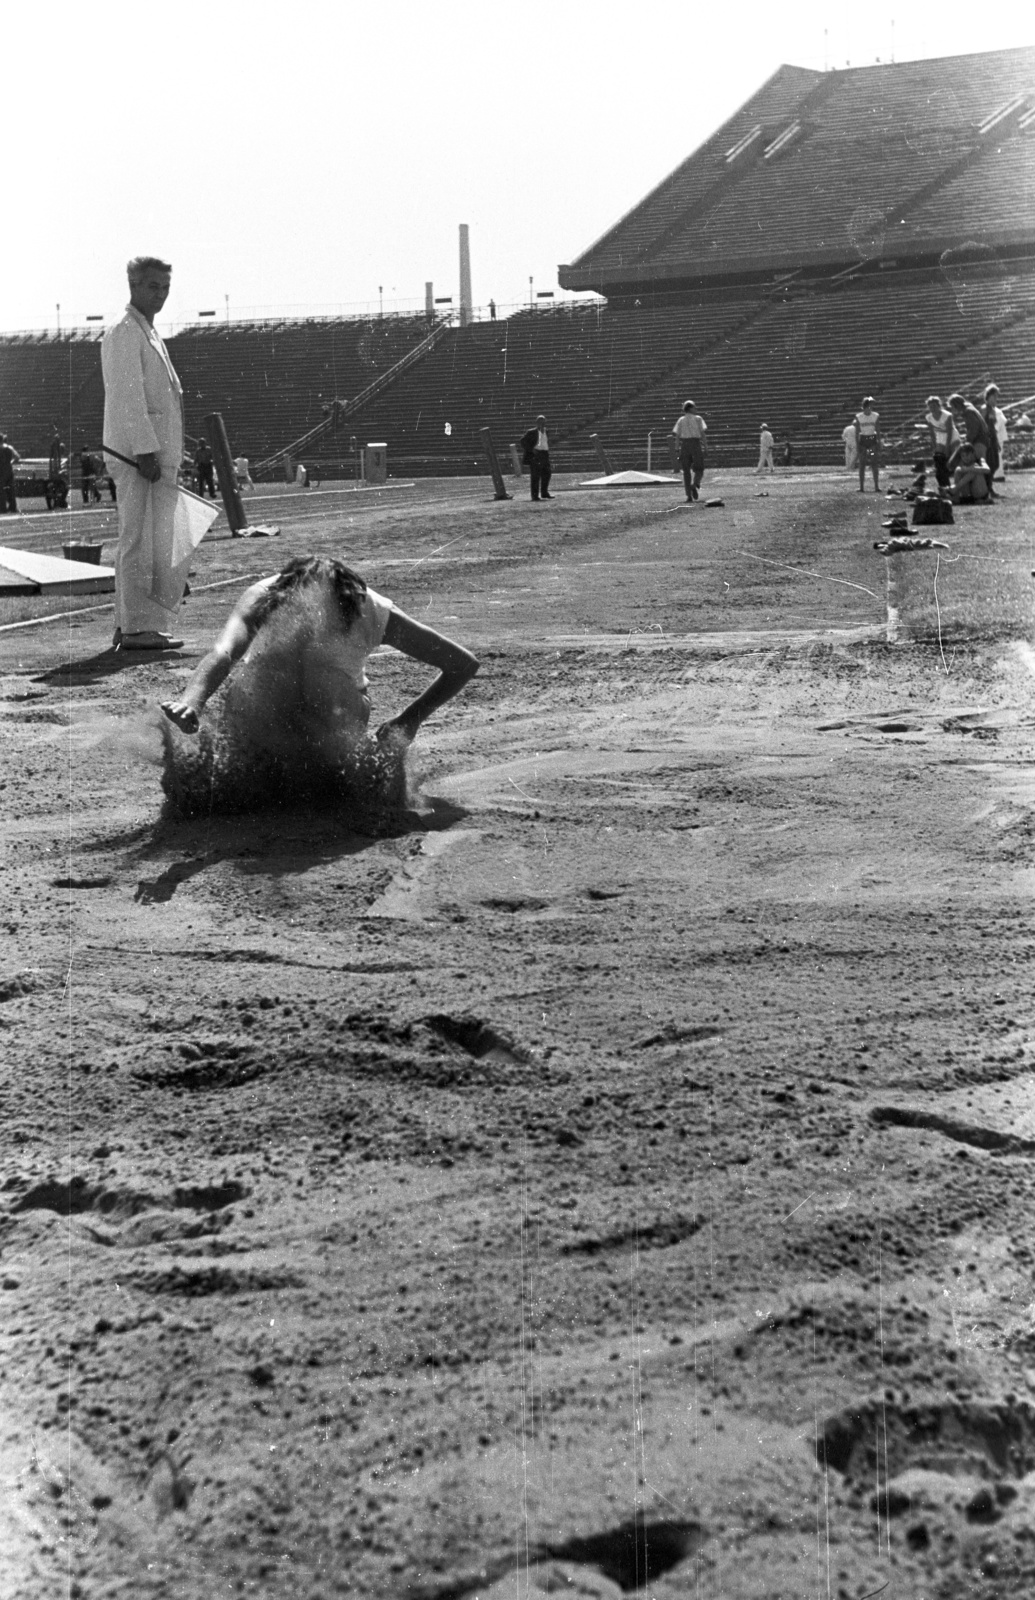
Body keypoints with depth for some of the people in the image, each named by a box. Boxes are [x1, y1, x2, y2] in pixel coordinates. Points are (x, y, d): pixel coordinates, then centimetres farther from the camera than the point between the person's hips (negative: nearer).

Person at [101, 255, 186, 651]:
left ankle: (130, 625, 15)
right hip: (135, 454, -10)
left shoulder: (152, 337, 23)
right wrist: (145, 451, -22)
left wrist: (171, 456, 22)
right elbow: (128, 397, -17)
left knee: (157, 544, 10)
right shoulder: (123, 334, -8)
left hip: (157, 455, 10)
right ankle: (136, 627, -9)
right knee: (138, 541, -10)